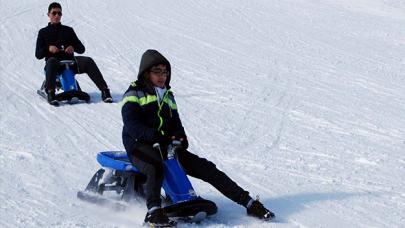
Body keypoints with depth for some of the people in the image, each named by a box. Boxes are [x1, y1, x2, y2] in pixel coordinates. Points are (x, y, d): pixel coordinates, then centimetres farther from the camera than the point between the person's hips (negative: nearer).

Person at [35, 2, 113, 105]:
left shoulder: (68, 30, 21)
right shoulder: (43, 32, 16)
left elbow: (81, 49, 16)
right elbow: (38, 55, 8)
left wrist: (73, 47, -8)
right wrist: (48, 49, -13)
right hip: (55, 63, -2)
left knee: (88, 61, -27)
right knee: (51, 62, -39)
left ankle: (104, 90, -34)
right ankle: (50, 93, -48)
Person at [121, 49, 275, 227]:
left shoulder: (168, 96, 22)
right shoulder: (134, 93, 0)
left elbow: (175, 122, 22)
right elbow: (132, 126, -13)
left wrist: (181, 138, -3)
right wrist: (160, 137, -24)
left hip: (166, 146, 6)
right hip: (139, 145, -5)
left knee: (205, 168, -7)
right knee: (155, 167, -41)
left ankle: (249, 203, -8)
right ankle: (153, 211, -54)